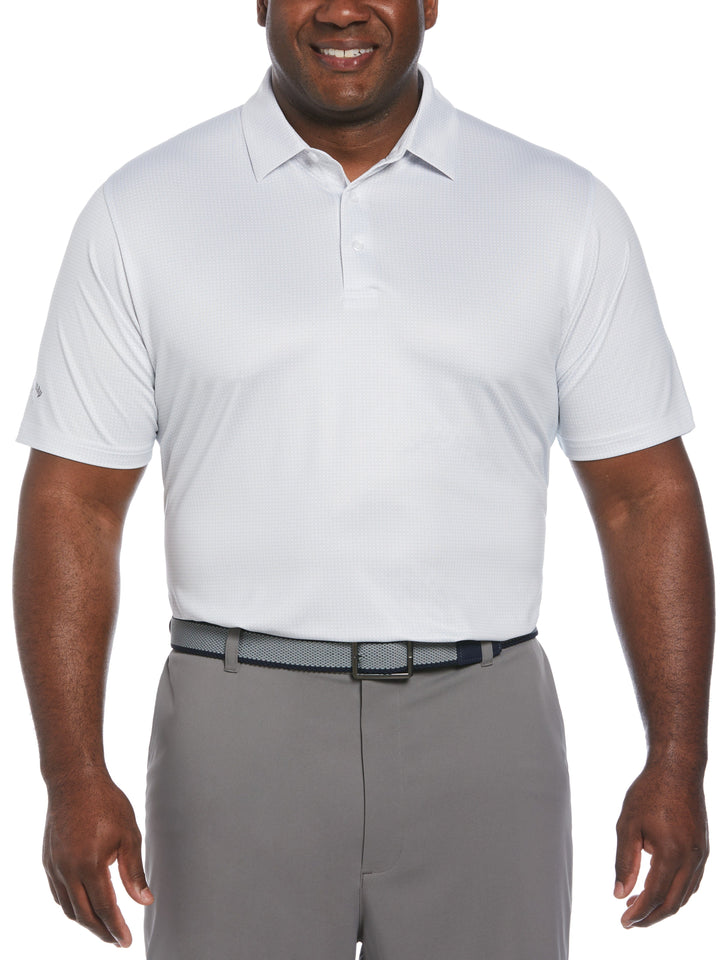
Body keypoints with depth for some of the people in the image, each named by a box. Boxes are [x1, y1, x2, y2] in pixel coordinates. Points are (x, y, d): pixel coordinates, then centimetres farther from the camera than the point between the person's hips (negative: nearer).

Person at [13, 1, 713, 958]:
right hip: (241, 735, 0)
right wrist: (74, 776, -6)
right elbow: (74, 502, 1)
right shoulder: (142, 214, 2)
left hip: (480, 736, 1)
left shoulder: (566, 213, 3)